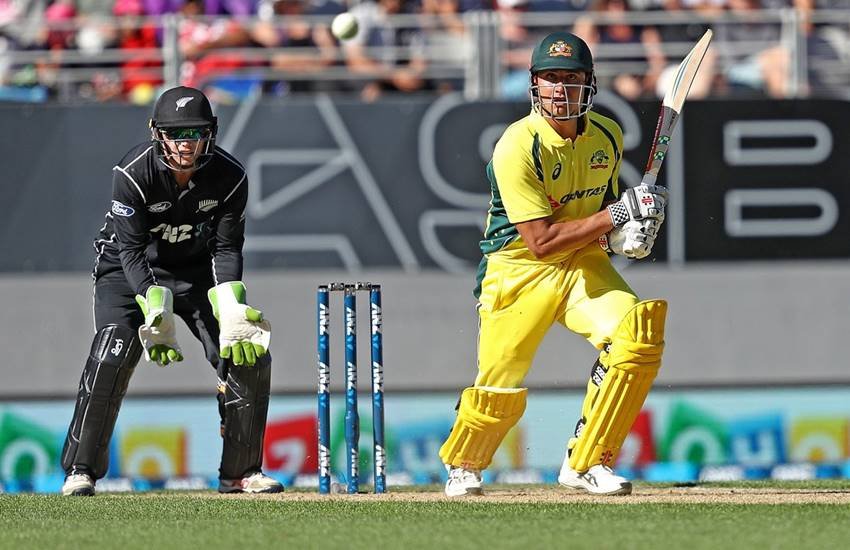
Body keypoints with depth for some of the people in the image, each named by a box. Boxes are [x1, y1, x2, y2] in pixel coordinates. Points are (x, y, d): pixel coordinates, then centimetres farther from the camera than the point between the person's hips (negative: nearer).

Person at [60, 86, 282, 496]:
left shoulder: (230, 177, -17)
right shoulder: (133, 173, -26)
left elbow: (226, 248, -11)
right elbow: (132, 251, -25)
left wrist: (232, 312, -26)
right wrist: (156, 312, -37)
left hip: (196, 272, 3)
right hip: (129, 273, -3)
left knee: (250, 358, -8)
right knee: (111, 358, -24)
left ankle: (240, 472, 7)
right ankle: (80, 470, -13)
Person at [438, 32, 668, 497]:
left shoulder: (607, 136, -2)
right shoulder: (517, 147, -22)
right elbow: (540, 241, -25)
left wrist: (627, 231, -6)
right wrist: (615, 216, -26)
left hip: (584, 265, 4)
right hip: (519, 271, -4)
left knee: (638, 334, -22)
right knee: (501, 395, -1)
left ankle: (586, 463, -9)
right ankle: (462, 465, 36)